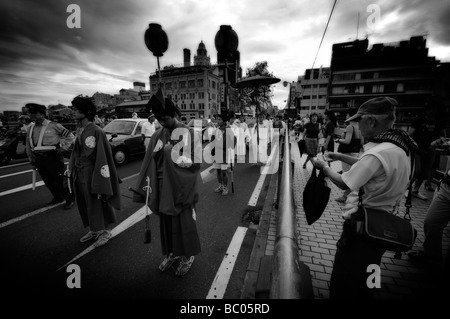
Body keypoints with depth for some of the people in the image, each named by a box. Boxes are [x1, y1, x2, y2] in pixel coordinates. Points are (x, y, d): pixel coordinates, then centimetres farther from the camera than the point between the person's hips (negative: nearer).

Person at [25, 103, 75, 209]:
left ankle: (69, 199, 11)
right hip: (39, 159, 6)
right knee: (48, 181, 13)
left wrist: (63, 148, -9)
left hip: (53, 157, -6)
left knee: (60, 180, -2)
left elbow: (70, 137, -3)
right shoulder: (31, 128, 11)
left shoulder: (53, 126, -7)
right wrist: (32, 161, 16)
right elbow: (28, 146, 18)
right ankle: (58, 198, 30)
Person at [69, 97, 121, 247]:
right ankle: (93, 230, 38)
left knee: (96, 203, 5)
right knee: (84, 203, 18)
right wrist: (71, 168, 15)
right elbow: (76, 151, 16)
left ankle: (105, 231, 26)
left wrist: (100, 184, -21)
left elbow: (102, 157, -21)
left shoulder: (96, 131, -19)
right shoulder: (79, 130, 7)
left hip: (91, 173, -8)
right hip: (79, 173, 8)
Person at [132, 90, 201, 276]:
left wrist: (172, 153, -18)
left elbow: (195, 162, -12)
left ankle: (187, 256, 32)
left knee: (183, 221, 8)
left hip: (181, 187, -5)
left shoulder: (189, 133, -10)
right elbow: (150, 163, 6)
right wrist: (146, 188, 2)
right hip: (163, 187, 5)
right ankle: (171, 253, 40)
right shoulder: (158, 136, 4)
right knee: (166, 221, 17)